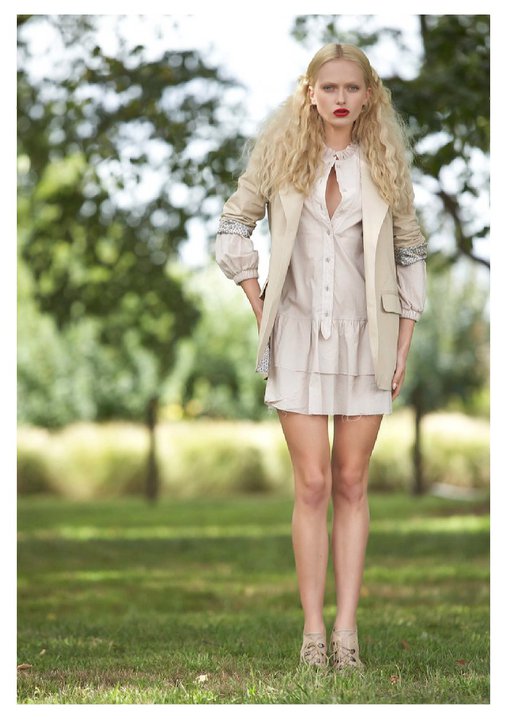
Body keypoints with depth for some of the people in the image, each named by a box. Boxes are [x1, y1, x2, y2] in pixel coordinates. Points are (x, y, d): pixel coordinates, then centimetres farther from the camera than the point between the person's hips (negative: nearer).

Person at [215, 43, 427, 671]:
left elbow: (410, 252, 9)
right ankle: (313, 630, 1)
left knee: (351, 485, 4)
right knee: (312, 484, -4)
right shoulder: (280, 154, 1)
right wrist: (259, 306, 2)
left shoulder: (384, 163, 4)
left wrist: (404, 342, 5)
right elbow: (234, 224, 9)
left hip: (366, 337, 1)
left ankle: (346, 630, 6)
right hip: (299, 336, -1)